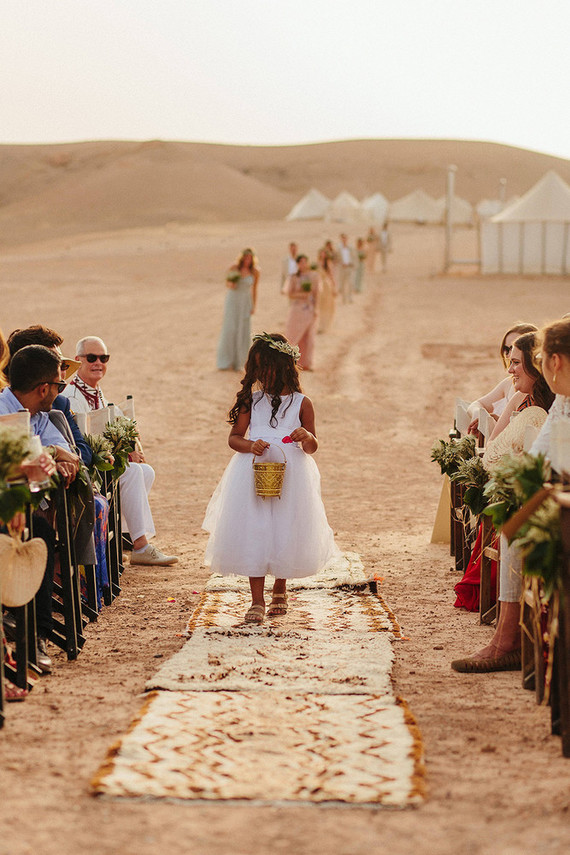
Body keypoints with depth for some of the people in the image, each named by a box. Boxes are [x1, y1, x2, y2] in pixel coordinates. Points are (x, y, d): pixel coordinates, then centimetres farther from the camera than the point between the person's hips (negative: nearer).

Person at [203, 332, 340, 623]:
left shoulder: (301, 403, 2)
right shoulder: (251, 400, 6)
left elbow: (312, 448, 5)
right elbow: (234, 437, 6)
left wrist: (307, 437, -18)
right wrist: (249, 445, -14)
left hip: (290, 476, -1)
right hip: (253, 473, 1)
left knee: (286, 535, 6)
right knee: (253, 533, -3)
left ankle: (280, 590, 32)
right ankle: (257, 601, 4)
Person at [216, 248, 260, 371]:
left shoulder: (255, 272, -6)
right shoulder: (234, 268, -9)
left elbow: (254, 289, 5)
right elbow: (227, 284, 2)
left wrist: (253, 306, 3)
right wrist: (230, 285, -21)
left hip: (245, 302, 1)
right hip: (232, 300, -1)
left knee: (243, 332, -2)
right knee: (229, 330, -7)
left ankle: (238, 363, 9)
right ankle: (225, 362, 1)